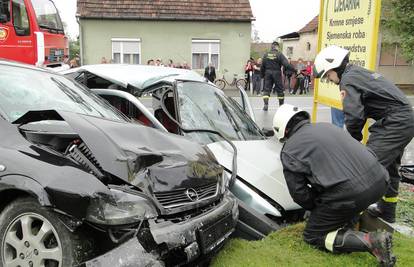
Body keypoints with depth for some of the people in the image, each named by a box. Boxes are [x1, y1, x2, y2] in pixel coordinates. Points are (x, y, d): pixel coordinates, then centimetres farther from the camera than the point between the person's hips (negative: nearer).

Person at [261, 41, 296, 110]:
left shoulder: (266, 55, 5)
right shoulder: (279, 54, -7)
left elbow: (262, 66, 8)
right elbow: (286, 64, -16)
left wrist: (262, 75, 18)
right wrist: (294, 69, -16)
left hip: (268, 73, 3)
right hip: (277, 73, -3)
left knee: (267, 89, 4)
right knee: (280, 89, 9)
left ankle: (265, 104, -10)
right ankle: (281, 105, 17)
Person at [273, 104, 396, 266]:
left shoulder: (289, 151, 1)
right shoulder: (325, 126, 22)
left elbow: (299, 193, 2)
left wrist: (317, 207, 21)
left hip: (351, 193, -8)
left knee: (313, 236, 11)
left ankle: (370, 241, -7)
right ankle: (350, 220, 17)